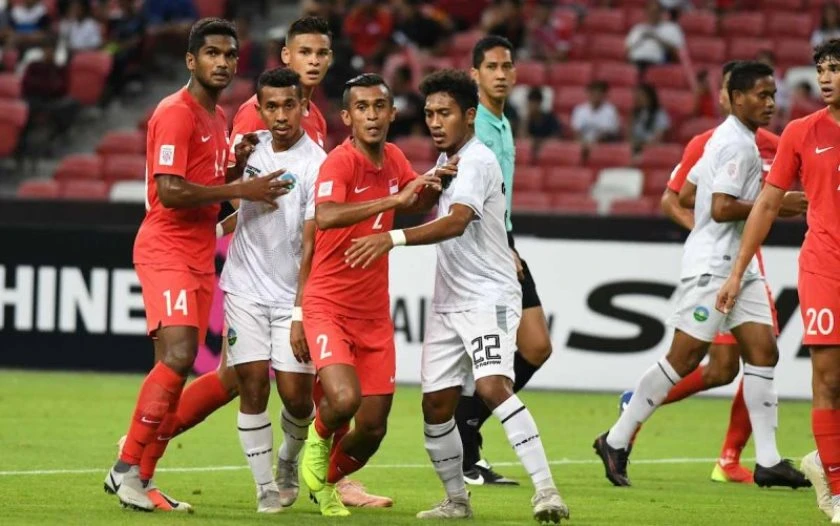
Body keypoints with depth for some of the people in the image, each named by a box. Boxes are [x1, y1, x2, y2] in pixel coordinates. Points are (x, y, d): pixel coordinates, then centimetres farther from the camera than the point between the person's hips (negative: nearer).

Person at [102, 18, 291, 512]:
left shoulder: (219, 117, 16)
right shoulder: (175, 114, -12)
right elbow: (170, 191, -21)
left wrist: (239, 165, 4)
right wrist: (241, 190, -18)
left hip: (201, 258, 9)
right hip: (166, 250, -9)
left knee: (177, 368, 5)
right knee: (177, 358, -20)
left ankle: (142, 478, 7)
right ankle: (127, 468, -14)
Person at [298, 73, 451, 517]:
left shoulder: (393, 159, 4)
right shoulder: (339, 161, -17)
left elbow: (416, 205, 25)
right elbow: (325, 217, -36)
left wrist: (432, 186, 2)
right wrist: (393, 199, -39)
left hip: (374, 312, 6)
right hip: (328, 306, -6)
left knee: (372, 429, 5)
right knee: (344, 399, -29)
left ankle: (326, 482, 35)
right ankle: (319, 442, 7)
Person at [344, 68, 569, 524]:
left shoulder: (477, 162, -16)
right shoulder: (447, 160, 14)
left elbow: (456, 222, -33)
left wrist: (393, 238, -44)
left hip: (489, 296, -9)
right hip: (447, 302, 9)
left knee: (492, 386, -27)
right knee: (436, 404, 6)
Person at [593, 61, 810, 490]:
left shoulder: (728, 139, 16)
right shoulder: (737, 144, -15)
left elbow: (689, 185, 23)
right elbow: (721, 208, -22)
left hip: (739, 267, 10)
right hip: (712, 266, -10)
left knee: (763, 352, 2)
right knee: (684, 359, -8)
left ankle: (767, 461, 1)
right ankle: (616, 441, 0)